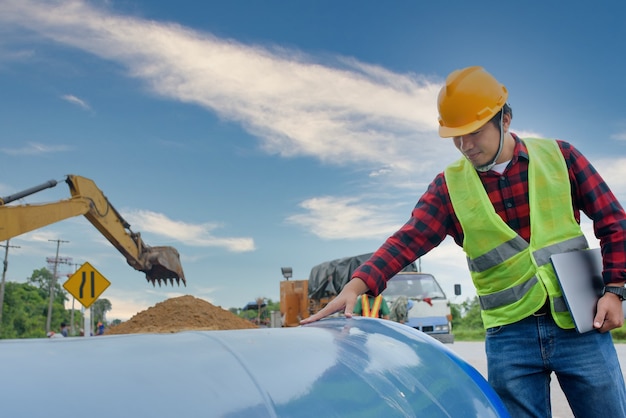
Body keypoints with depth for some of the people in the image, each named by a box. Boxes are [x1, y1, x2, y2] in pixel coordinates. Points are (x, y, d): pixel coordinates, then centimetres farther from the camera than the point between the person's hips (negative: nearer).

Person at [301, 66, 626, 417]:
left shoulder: (558, 156, 1)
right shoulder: (450, 186, 1)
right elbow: (408, 240, -11)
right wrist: (358, 285, -26)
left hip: (578, 325, 0)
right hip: (509, 335, 0)